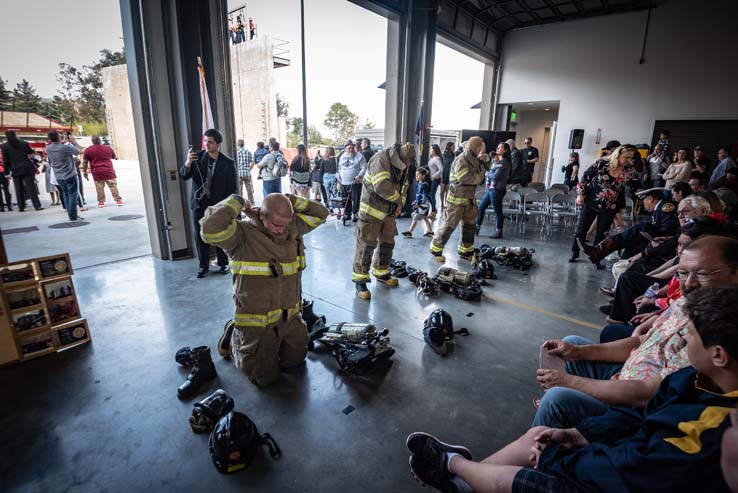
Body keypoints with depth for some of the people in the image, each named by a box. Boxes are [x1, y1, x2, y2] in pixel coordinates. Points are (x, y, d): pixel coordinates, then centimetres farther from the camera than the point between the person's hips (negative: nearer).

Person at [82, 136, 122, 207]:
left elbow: (85, 162, 2)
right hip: (108, 171, 0)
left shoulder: (88, 150, 1)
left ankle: (101, 202, 9)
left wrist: (84, 172, 10)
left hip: (96, 172, 0)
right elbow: (114, 157, 21)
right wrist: (116, 157, 43)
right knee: (113, 186, 3)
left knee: (99, 187, 5)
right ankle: (118, 200, 1)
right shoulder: (108, 148, 4)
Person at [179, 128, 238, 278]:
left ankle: (223, 263, 25)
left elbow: (233, 187, -5)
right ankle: (204, 265, 20)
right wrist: (188, 163, -22)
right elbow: (184, 176, -2)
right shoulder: (197, 156, 1)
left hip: (218, 204, -2)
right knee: (200, 236, 7)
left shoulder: (228, 163, -6)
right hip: (199, 203, 3)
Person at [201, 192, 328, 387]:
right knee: (265, 378, 10)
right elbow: (211, 228, -38)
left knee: (295, 360, 23)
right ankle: (234, 339, 30)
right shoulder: (242, 233, -20)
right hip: (258, 323, -6)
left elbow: (320, 212, 3)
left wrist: (288, 200, -9)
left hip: (290, 318, 6)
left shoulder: (293, 228, -3)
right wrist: (237, 202, -23)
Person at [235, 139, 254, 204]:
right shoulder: (248, 152, 2)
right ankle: (252, 203, 17)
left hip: (238, 173, -2)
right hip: (247, 174, 2)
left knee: (239, 189, 6)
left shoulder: (235, 152, -4)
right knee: (249, 189, 11)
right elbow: (252, 163, -1)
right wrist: (249, 169, 11)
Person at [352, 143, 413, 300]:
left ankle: (380, 273, 33)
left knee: (387, 243, 14)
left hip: (389, 211, 8)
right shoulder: (381, 159, -20)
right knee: (366, 245, -5)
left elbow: (403, 187, 17)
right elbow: (381, 186, -30)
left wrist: (400, 204, 0)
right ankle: (360, 280, 5)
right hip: (372, 209, -8)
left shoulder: (404, 165, 8)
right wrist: (398, 199, -17)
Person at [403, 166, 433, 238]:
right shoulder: (420, 184, 9)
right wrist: (416, 202, 16)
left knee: (415, 218, -6)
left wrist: (418, 203, -22)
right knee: (425, 218, 16)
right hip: (420, 204, 10)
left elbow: (425, 196, -22)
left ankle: (409, 232, -3)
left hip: (423, 204, -10)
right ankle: (430, 232, 25)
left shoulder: (424, 184, -18)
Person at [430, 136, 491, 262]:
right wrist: (481, 176, -13)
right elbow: (466, 178, -29)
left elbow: (484, 168, 25)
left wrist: (486, 159, 3)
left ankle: (465, 251, 28)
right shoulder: (461, 160, -17)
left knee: (470, 226, 15)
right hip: (457, 199, -9)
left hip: (469, 199, 9)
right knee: (449, 225, -3)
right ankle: (436, 250, 10)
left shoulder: (474, 159, 11)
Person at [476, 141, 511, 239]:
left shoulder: (503, 162, -12)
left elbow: (495, 176, -18)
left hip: (497, 189, -10)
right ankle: (477, 228, 20)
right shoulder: (497, 161, 16)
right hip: (491, 188, 10)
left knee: (497, 211, -1)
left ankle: (499, 232, 8)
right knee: (481, 207, 11)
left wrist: (487, 173, -2)